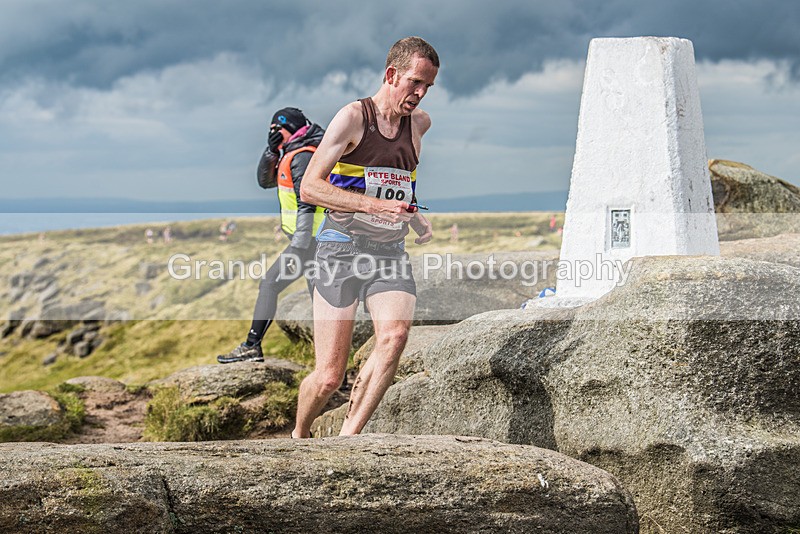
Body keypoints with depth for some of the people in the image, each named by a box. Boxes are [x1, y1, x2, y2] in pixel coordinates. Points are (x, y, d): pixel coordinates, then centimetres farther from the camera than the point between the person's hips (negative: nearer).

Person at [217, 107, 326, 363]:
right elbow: (265, 180, 24)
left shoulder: (302, 157, -14)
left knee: (269, 284, -7)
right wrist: (272, 150, 9)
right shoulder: (291, 155, 18)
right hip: (313, 238, 10)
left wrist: (298, 248, -25)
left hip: (308, 239, -10)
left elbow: (306, 205, -21)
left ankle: (252, 346, -6)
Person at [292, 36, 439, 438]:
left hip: (389, 252, 5)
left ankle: (347, 438, -22)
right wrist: (375, 205, -23)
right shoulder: (353, 117, -6)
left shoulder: (419, 123, 13)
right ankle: (299, 436, 23)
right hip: (341, 249, -5)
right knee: (329, 377, -7)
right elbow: (309, 187, -14)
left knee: (395, 334, -27)